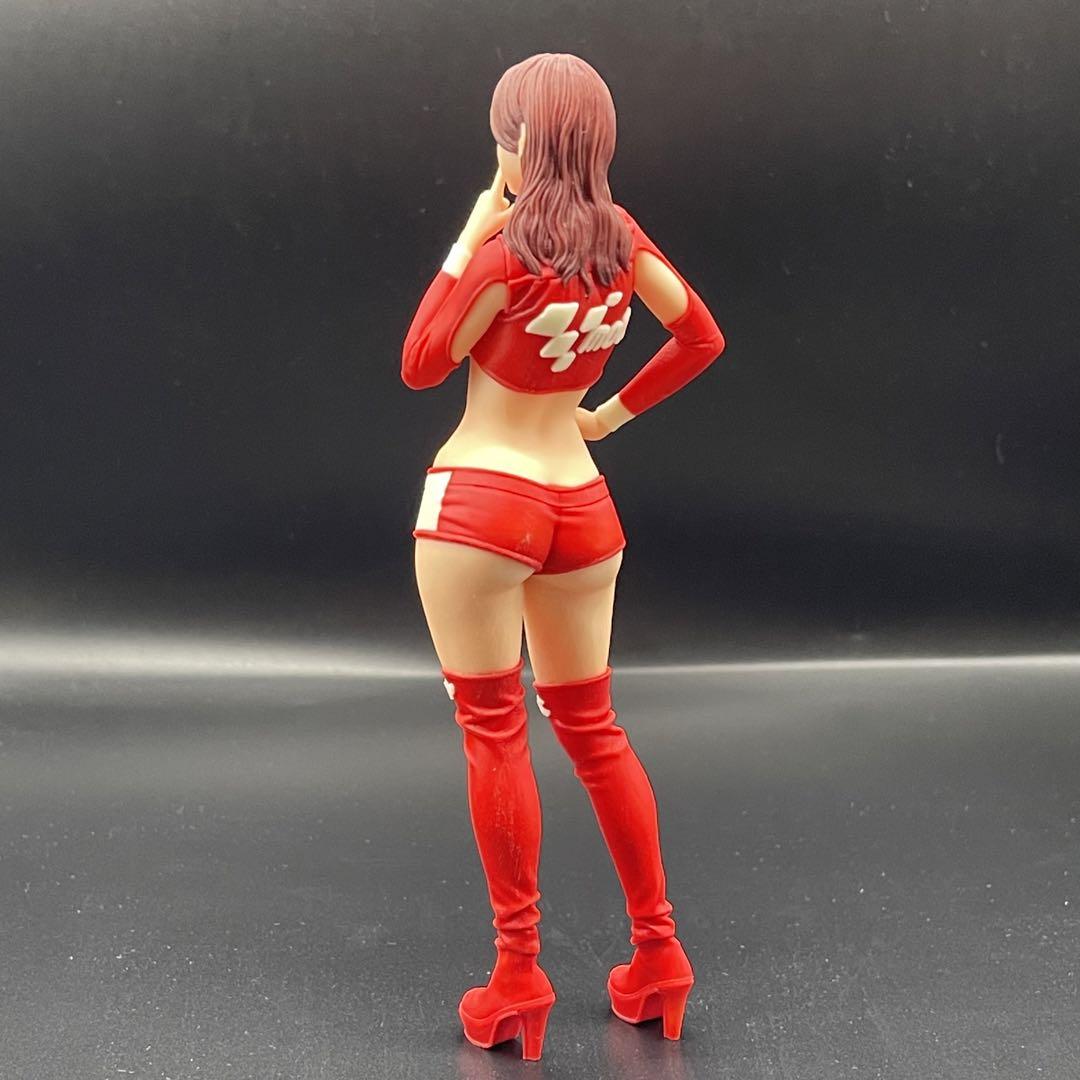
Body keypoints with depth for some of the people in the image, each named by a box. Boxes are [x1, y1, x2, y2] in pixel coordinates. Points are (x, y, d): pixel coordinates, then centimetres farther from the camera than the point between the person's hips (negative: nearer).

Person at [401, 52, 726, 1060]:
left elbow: (422, 364, -4)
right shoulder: (621, 237, 6)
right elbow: (702, 335, 16)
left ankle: (518, 974, 11)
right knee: (592, 729, 15)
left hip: (478, 499, -6)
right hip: (580, 505, 6)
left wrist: (466, 240, -2)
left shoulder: (509, 250, -12)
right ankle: (657, 954, 22)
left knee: (493, 732, 3)